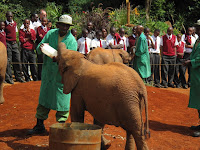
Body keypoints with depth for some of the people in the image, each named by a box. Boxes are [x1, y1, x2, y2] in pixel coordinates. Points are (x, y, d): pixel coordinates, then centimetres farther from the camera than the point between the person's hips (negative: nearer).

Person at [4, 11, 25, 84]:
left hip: (14, 43, 5)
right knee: (8, 61, -5)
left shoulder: (15, 23, 12)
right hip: (7, 43, -5)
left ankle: (18, 77, 14)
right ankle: (8, 78, 1)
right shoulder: (4, 24, -3)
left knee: (17, 60, 5)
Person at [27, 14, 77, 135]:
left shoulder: (72, 40, -9)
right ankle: (39, 125, 23)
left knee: (62, 100, 0)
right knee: (44, 97, 11)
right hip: (48, 72, 4)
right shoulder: (51, 34, 2)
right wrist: (40, 47, -20)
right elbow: (39, 49, 4)